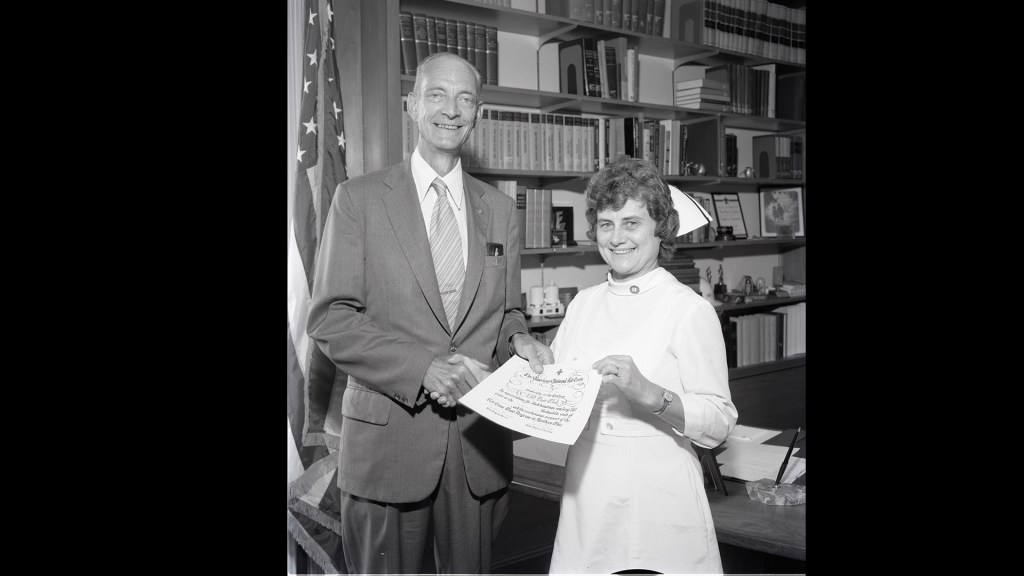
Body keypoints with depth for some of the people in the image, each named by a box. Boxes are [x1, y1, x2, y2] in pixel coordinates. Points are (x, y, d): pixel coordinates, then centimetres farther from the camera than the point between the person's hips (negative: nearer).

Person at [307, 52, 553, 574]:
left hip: (479, 438, 4)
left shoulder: (499, 209, 11)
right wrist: (424, 367, -19)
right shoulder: (359, 198, -1)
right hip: (388, 438, -3)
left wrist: (517, 339, -8)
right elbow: (329, 319, -8)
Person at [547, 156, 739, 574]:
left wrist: (649, 393, -27)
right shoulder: (583, 303, 9)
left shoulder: (691, 310, -8)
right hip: (586, 497, 5)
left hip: (658, 502, -4)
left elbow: (719, 424, -14)